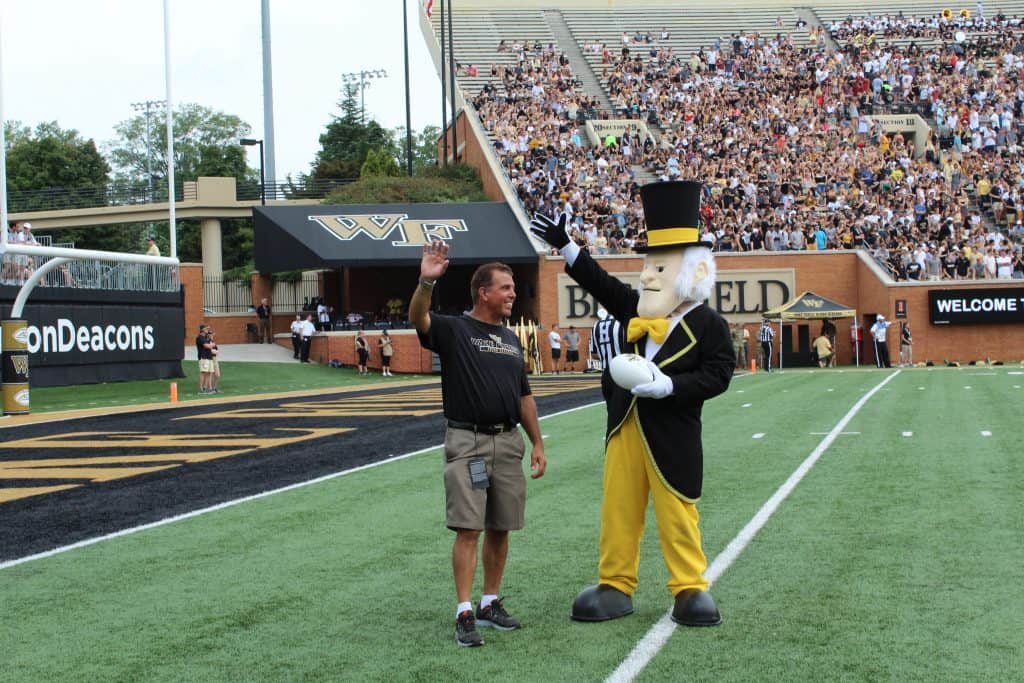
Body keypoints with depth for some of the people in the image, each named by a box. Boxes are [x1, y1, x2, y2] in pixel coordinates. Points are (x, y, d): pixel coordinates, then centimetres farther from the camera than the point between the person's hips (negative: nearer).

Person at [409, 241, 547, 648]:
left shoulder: (510, 339, 17)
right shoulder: (453, 329, -2)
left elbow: (524, 396, 20)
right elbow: (418, 318, -24)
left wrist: (537, 444, 14)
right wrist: (426, 282, -43)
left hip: (509, 442, 6)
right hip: (467, 442, -6)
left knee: (500, 529, 9)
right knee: (468, 529, -9)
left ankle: (491, 603, 20)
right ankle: (464, 614, -7)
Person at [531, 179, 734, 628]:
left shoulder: (709, 325, -9)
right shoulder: (638, 310, 8)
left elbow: (717, 375, -15)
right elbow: (602, 285, 15)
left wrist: (667, 385, -25)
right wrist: (566, 246, 10)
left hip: (672, 435, -6)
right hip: (625, 428, 6)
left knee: (677, 513, 2)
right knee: (618, 510, 9)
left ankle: (690, 588, 15)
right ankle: (616, 586, 19)